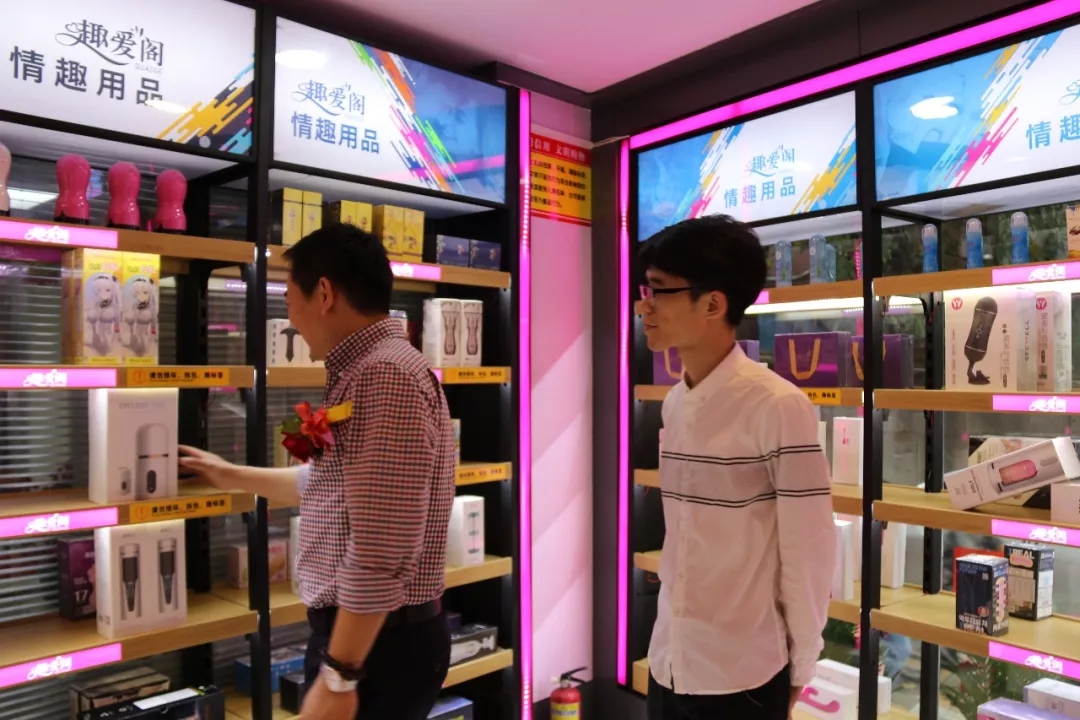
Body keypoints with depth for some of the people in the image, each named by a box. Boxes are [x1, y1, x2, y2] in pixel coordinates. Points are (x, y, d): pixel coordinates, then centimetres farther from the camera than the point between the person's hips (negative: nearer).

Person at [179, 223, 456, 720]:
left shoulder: (384, 375, -23)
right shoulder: (366, 372, 12)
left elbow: (380, 552, -28)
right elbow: (327, 485, 26)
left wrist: (338, 675, -22)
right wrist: (231, 476, 32)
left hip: (378, 643, -10)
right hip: (363, 632, 10)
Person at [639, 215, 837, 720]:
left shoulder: (778, 407, -16)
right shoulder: (673, 404, 2)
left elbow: (809, 552, -11)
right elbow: (680, 537, 6)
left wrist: (798, 669, -3)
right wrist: (669, 637, 9)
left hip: (744, 676, -5)